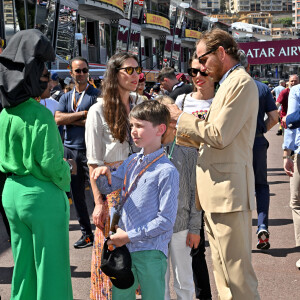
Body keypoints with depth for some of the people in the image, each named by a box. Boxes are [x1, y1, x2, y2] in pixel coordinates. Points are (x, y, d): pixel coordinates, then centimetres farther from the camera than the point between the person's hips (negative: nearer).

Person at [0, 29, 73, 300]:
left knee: (23, 265, 19)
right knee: (50, 268, 5)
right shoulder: (40, 116, -19)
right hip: (43, 195, -8)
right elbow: (51, 163, -19)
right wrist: (65, 180, -1)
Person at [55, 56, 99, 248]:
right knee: (77, 194, 11)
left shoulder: (96, 95, -3)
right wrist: (82, 114, -11)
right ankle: (87, 233, 21)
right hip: (70, 150, 6)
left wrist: (70, 120, -8)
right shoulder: (66, 97, 14)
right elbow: (58, 119, -3)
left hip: (89, 150, -6)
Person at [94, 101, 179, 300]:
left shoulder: (167, 171, -13)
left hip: (151, 252, -6)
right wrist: (105, 175, -7)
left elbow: (166, 220, -14)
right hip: (124, 247, 6)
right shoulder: (131, 162, 9)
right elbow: (107, 188, 16)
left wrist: (130, 236, -12)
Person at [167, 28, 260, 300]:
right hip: (217, 191, 10)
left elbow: (219, 135, -19)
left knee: (236, 270, -6)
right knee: (221, 268, 15)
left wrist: (182, 118, -7)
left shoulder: (241, 82, -12)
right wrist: (176, 133, 15)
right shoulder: (228, 83, 19)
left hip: (229, 189, -10)